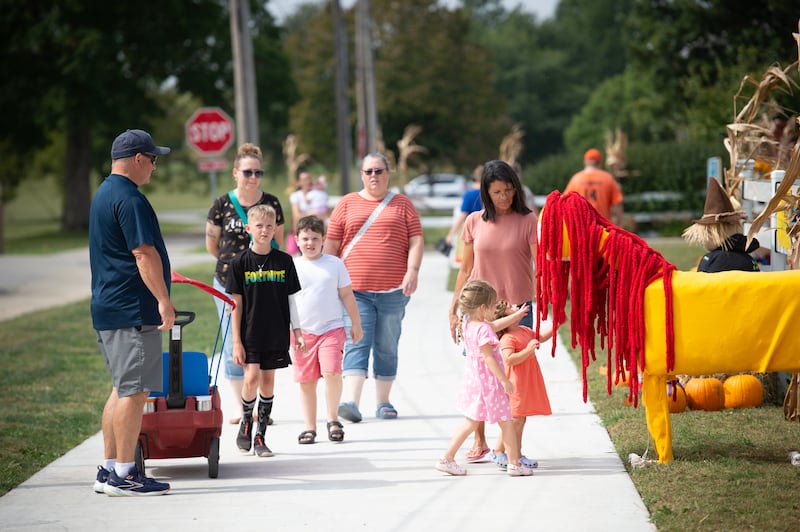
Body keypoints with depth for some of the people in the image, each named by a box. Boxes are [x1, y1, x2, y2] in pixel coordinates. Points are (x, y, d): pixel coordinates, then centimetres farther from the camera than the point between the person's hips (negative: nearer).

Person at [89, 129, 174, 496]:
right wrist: (163, 300, -19)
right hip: (132, 311, -11)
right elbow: (144, 253, -21)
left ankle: (109, 469, 18)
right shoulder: (130, 199, -15)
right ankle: (123, 475, -6)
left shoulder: (103, 194, 18)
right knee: (134, 391, -7)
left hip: (108, 309, 11)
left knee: (123, 388, 15)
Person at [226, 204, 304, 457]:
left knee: (268, 381, 5)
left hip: (276, 334, 2)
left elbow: (290, 299, 9)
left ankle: (260, 436, 14)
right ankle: (246, 422, 13)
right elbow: (237, 304, -2)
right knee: (252, 378, -13)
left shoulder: (284, 261, 3)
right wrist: (236, 341, -6)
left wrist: (297, 331, 4)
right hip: (250, 334, -2)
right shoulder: (240, 262, -3)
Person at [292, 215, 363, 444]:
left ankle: (333, 419, 0)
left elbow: (347, 295, 10)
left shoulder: (334, 264, 5)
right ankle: (310, 427, 14)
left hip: (331, 328, -1)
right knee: (306, 381, 4)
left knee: (332, 372, -18)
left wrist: (356, 324, 11)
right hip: (302, 331, 1)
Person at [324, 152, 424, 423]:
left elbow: (416, 241, 5)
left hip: (393, 289, 1)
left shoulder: (402, 205, 11)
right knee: (357, 345, -11)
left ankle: (383, 402, 15)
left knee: (387, 347, 6)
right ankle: (351, 403, -21)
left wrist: (412, 271, -10)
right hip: (355, 289, -1)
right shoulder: (347, 204, 11)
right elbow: (331, 244, 10)